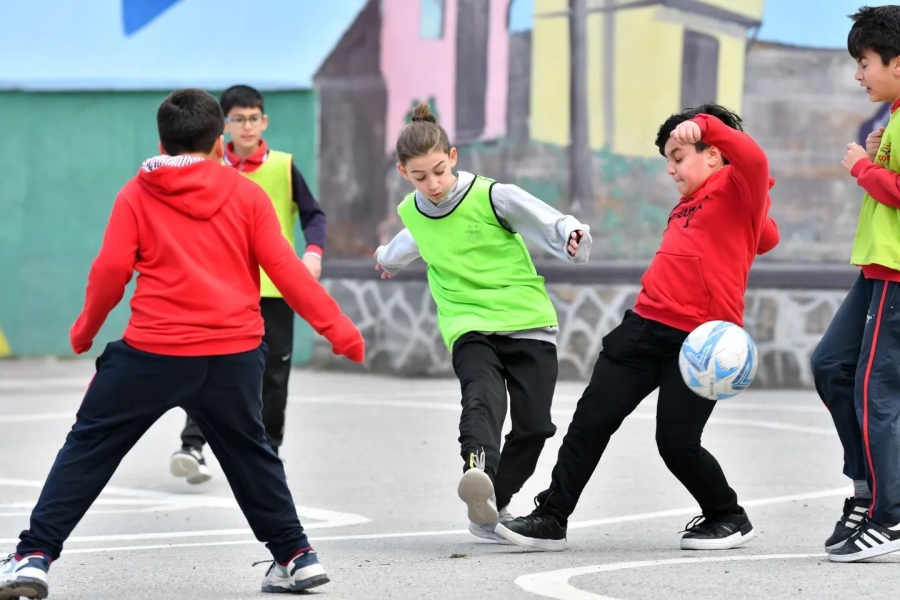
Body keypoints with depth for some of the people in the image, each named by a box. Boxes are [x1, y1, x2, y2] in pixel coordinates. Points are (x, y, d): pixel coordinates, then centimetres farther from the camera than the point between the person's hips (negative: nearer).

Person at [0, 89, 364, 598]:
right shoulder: (246, 195, 6)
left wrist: (86, 328, 13)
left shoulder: (137, 195, 3)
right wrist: (337, 328, 8)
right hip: (235, 353, 2)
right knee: (248, 452, 23)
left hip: (154, 352, -2)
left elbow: (111, 270, -3)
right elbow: (285, 268, 2)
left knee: (89, 446, 6)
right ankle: (295, 555, 23)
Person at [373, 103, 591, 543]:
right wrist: (389, 258, 56)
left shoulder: (493, 197, -8)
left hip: (528, 322, -1)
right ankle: (478, 473, -58)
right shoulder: (412, 212, 7)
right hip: (469, 328, 1)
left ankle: (494, 505, 9)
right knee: (482, 398, -30)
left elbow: (552, 226, -12)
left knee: (533, 424, -8)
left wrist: (573, 237, -36)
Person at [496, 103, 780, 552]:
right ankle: (551, 519, 6)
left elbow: (754, 160, -25)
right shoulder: (689, 203, 22)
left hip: (701, 340, -8)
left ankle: (730, 519, 16)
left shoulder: (737, 189, -3)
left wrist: (705, 124, -31)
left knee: (677, 443, -7)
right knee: (592, 418, 1)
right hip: (646, 324, 8)